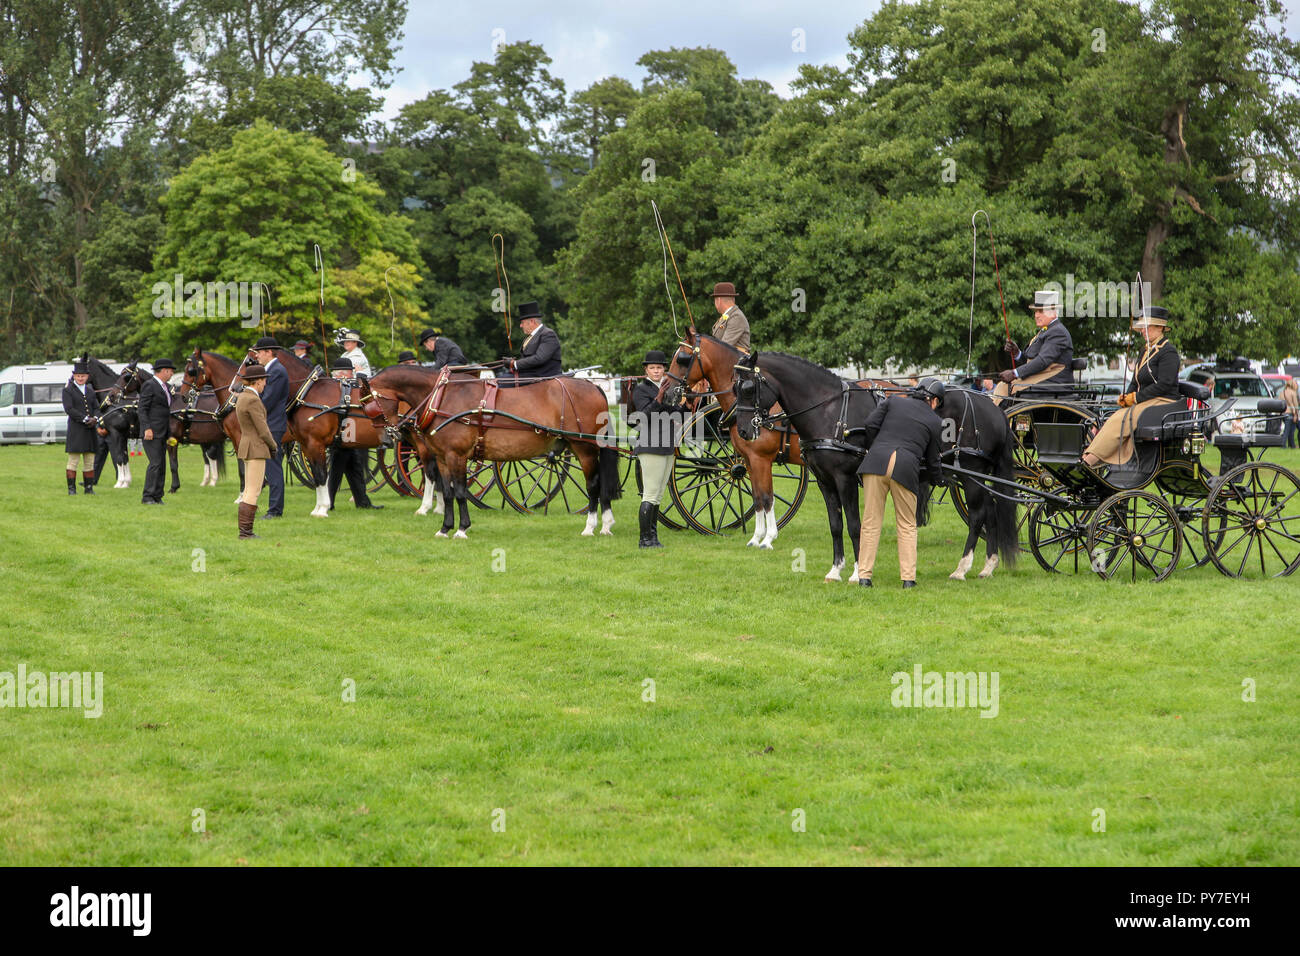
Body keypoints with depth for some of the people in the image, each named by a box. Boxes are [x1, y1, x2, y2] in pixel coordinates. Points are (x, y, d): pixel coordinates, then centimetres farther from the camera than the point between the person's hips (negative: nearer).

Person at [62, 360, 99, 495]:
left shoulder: (90, 391, 15)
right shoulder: (68, 390, -2)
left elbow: (96, 408, 12)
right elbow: (69, 409, -12)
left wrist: (95, 419, -10)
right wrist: (85, 419, -18)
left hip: (90, 430, 5)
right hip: (75, 429, -5)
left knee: (89, 461, 7)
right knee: (73, 460, -4)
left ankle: (89, 487, 11)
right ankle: (71, 488, -1)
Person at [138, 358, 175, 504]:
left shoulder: (165, 387, 17)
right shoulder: (149, 385, -10)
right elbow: (142, 409, -14)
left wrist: (169, 432, 19)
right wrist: (147, 428, -23)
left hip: (162, 432, 9)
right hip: (151, 432, -9)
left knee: (162, 465, 7)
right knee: (155, 463, -14)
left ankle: (157, 497, 10)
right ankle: (147, 497, -11)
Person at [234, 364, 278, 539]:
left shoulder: (242, 397, 11)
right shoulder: (253, 400, -18)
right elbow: (263, 430, -17)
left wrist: (272, 442, 10)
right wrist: (273, 446, -1)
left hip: (246, 447, 10)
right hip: (257, 449, -10)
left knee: (249, 490, 14)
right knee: (253, 491, -7)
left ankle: (244, 530, 15)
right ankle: (245, 530, -7)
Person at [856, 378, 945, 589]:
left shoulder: (894, 401, 17)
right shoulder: (934, 422, 15)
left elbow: (871, 424, 7)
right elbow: (932, 461, 19)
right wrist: (937, 479, 39)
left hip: (876, 461, 1)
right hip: (906, 468, -1)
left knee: (871, 523, 6)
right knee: (907, 526, 13)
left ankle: (864, 575, 4)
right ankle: (908, 577, 8)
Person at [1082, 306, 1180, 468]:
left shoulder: (1168, 352, -8)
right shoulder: (1147, 351, 20)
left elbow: (1164, 384, -16)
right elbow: (1135, 381, 22)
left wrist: (1135, 398, -15)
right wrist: (1126, 397, 1)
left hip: (1162, 402, -9)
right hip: (1144, 402, 9)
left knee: (1120, 419, -27)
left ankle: (1089, 460, -34)